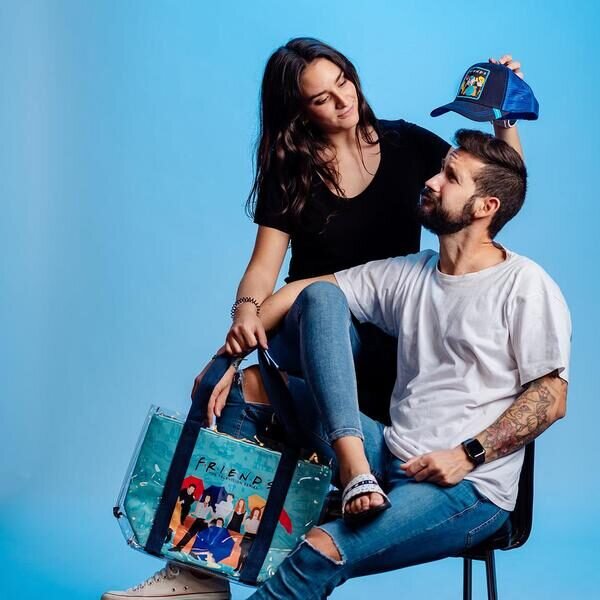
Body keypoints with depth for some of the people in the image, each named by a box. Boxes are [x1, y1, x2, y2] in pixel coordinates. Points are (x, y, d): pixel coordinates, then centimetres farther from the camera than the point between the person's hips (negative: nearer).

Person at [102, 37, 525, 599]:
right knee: (221, 387, -27)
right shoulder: (290, 170, 2)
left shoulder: (405, 145, 4)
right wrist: (246, 310, -28)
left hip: (390, 336, -2)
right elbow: (264, 264, -6)